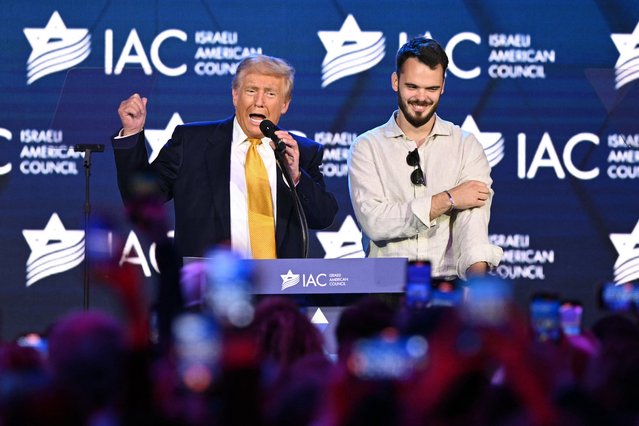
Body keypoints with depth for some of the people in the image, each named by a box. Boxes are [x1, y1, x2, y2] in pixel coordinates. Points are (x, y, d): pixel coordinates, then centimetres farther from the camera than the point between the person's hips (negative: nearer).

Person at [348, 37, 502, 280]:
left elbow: (473, 218, -5)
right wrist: (447, 200, -6)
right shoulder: (367, 148, 8)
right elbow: (373, 223, -6)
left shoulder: (467, 146, 10)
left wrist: (478, 273, -24)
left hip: (451, 285, 1)